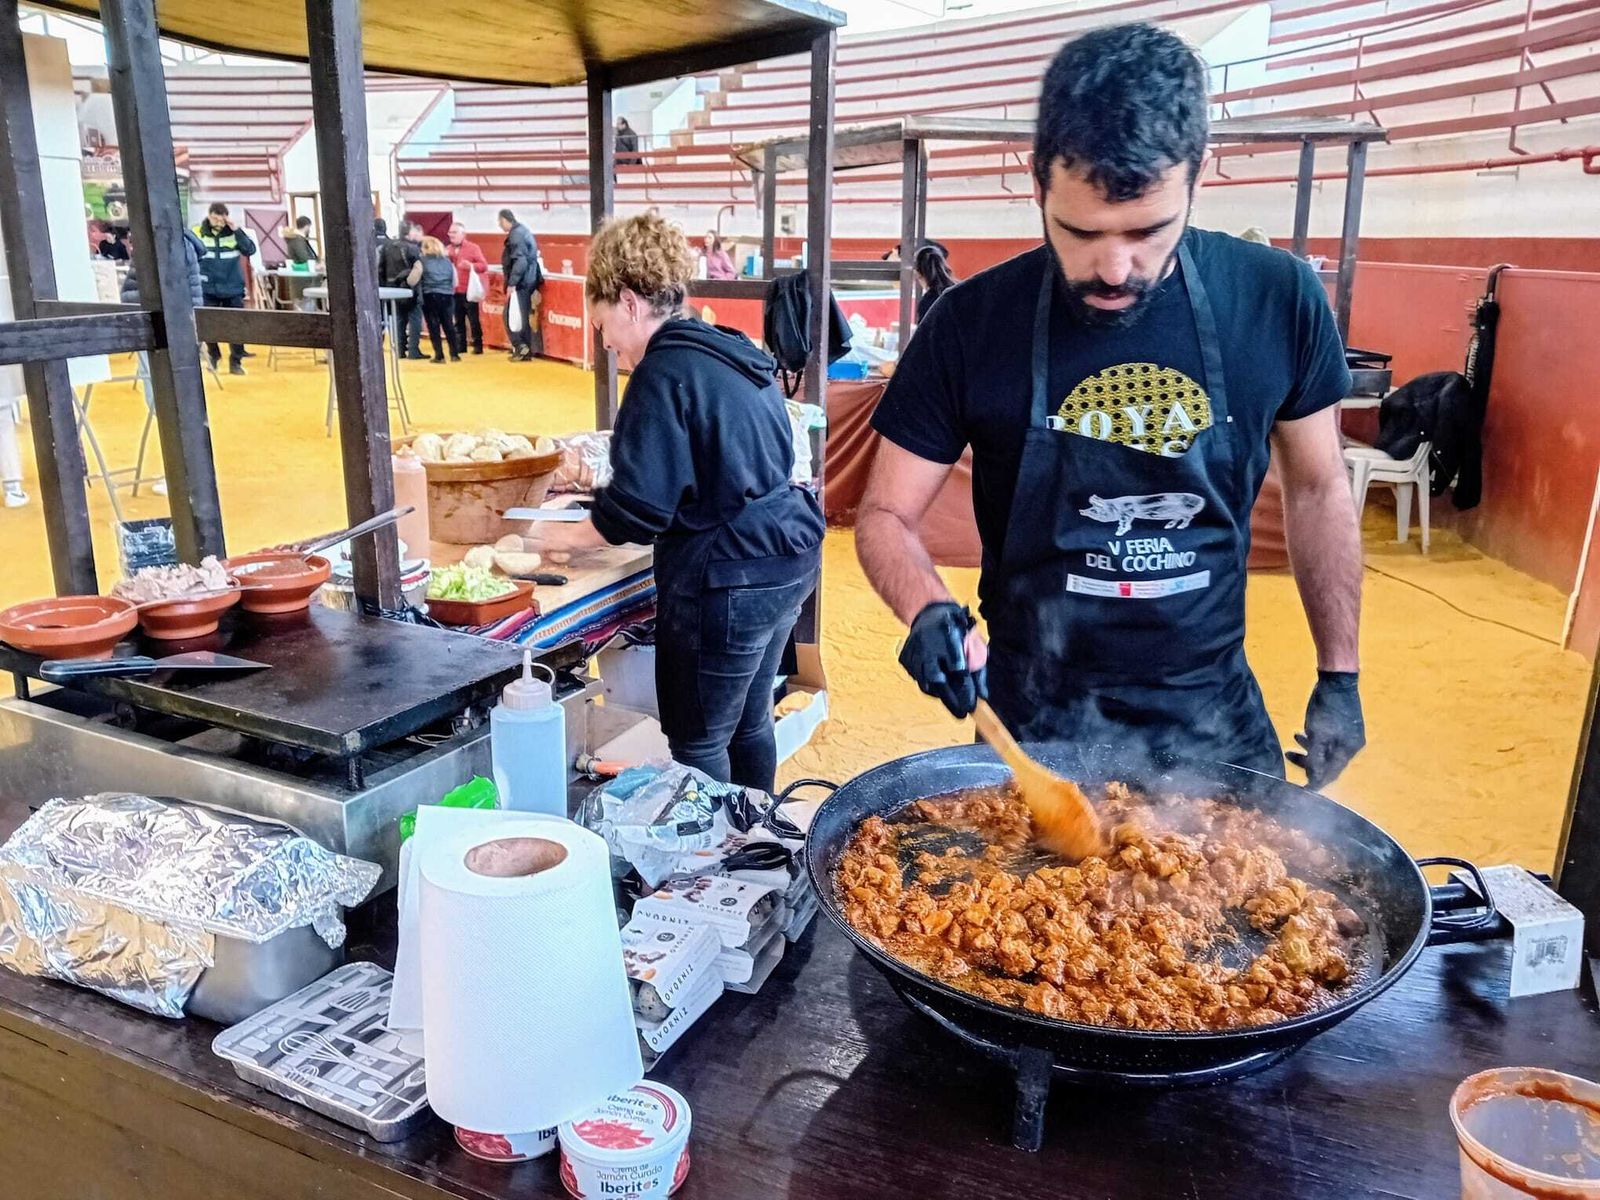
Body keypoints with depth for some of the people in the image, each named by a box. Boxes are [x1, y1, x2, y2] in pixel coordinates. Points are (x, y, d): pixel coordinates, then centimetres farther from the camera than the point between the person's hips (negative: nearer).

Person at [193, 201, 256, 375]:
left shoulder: (235, 232, 1)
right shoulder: (198, 233, -3)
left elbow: (250, 250, -12)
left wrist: (236, 229, -18)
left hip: (233, 289, 1)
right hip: (208, 289, -1)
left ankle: (236, 361, 13)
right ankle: (213, 356, 25)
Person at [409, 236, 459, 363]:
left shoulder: (422, 262, -2)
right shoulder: (448, 261, 11)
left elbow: (411, 281, -4)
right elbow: (455, 283, 13)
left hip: (430, 297, -3)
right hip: (447, 297, 3)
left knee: (434, 326, 1)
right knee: (449, 325, 8)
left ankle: (439, 355, -1)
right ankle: (454, 354, 5)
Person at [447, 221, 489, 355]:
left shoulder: (473, 247, -3)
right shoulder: (448, 250, 12)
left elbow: (484, 265, -8)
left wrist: (471, 266, -24)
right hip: (454, 291, 5)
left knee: (474, 319, -1)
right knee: (457, 320, 8)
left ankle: (478, 345, 5)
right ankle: (460, 346, 14)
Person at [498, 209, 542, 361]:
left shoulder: (516, 234, -14)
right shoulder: (523, 231, 17)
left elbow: (519, 261, -22)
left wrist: (511, 283, -22)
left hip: (521, 282, -10)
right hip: (529, 280, 10)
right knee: (524, 315, 11)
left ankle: (521, 347, -6)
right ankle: (525, 350, 13)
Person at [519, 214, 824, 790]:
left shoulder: (665, 371, -15)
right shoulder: (736, 354, 12)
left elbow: (636, 508, -18)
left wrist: (564, 535, 0)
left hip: (728, 578, -10)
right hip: (788, 556, 10)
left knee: (697, 743, 6)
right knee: (749, 721, 21)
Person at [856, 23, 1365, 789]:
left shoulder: (1277, 299, -9)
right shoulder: (971, 323, -13)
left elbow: (1317, 490, 4)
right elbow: (886, 514, -6)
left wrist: (1339, 676, 6)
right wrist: (927, 609, -26)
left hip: (1214, 717, 2)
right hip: (1034, 722, -1)